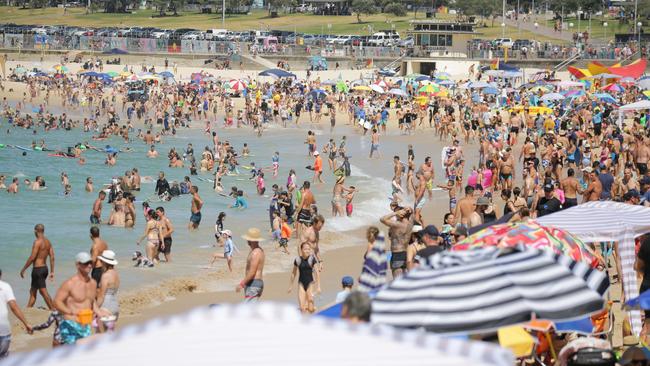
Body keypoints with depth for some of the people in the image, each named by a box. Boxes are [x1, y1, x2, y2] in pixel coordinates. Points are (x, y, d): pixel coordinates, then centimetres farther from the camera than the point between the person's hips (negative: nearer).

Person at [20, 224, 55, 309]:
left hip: (37, 269, -9)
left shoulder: (37, 242, -15)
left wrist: (23, 269, -11)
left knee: (43, 292, -7)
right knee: (32, 291, 18)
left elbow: (32, 257, -18)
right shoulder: (48, 242, 9)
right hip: (45, 268, 9)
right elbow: (52, 258, 8)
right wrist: (52, 272, 12)